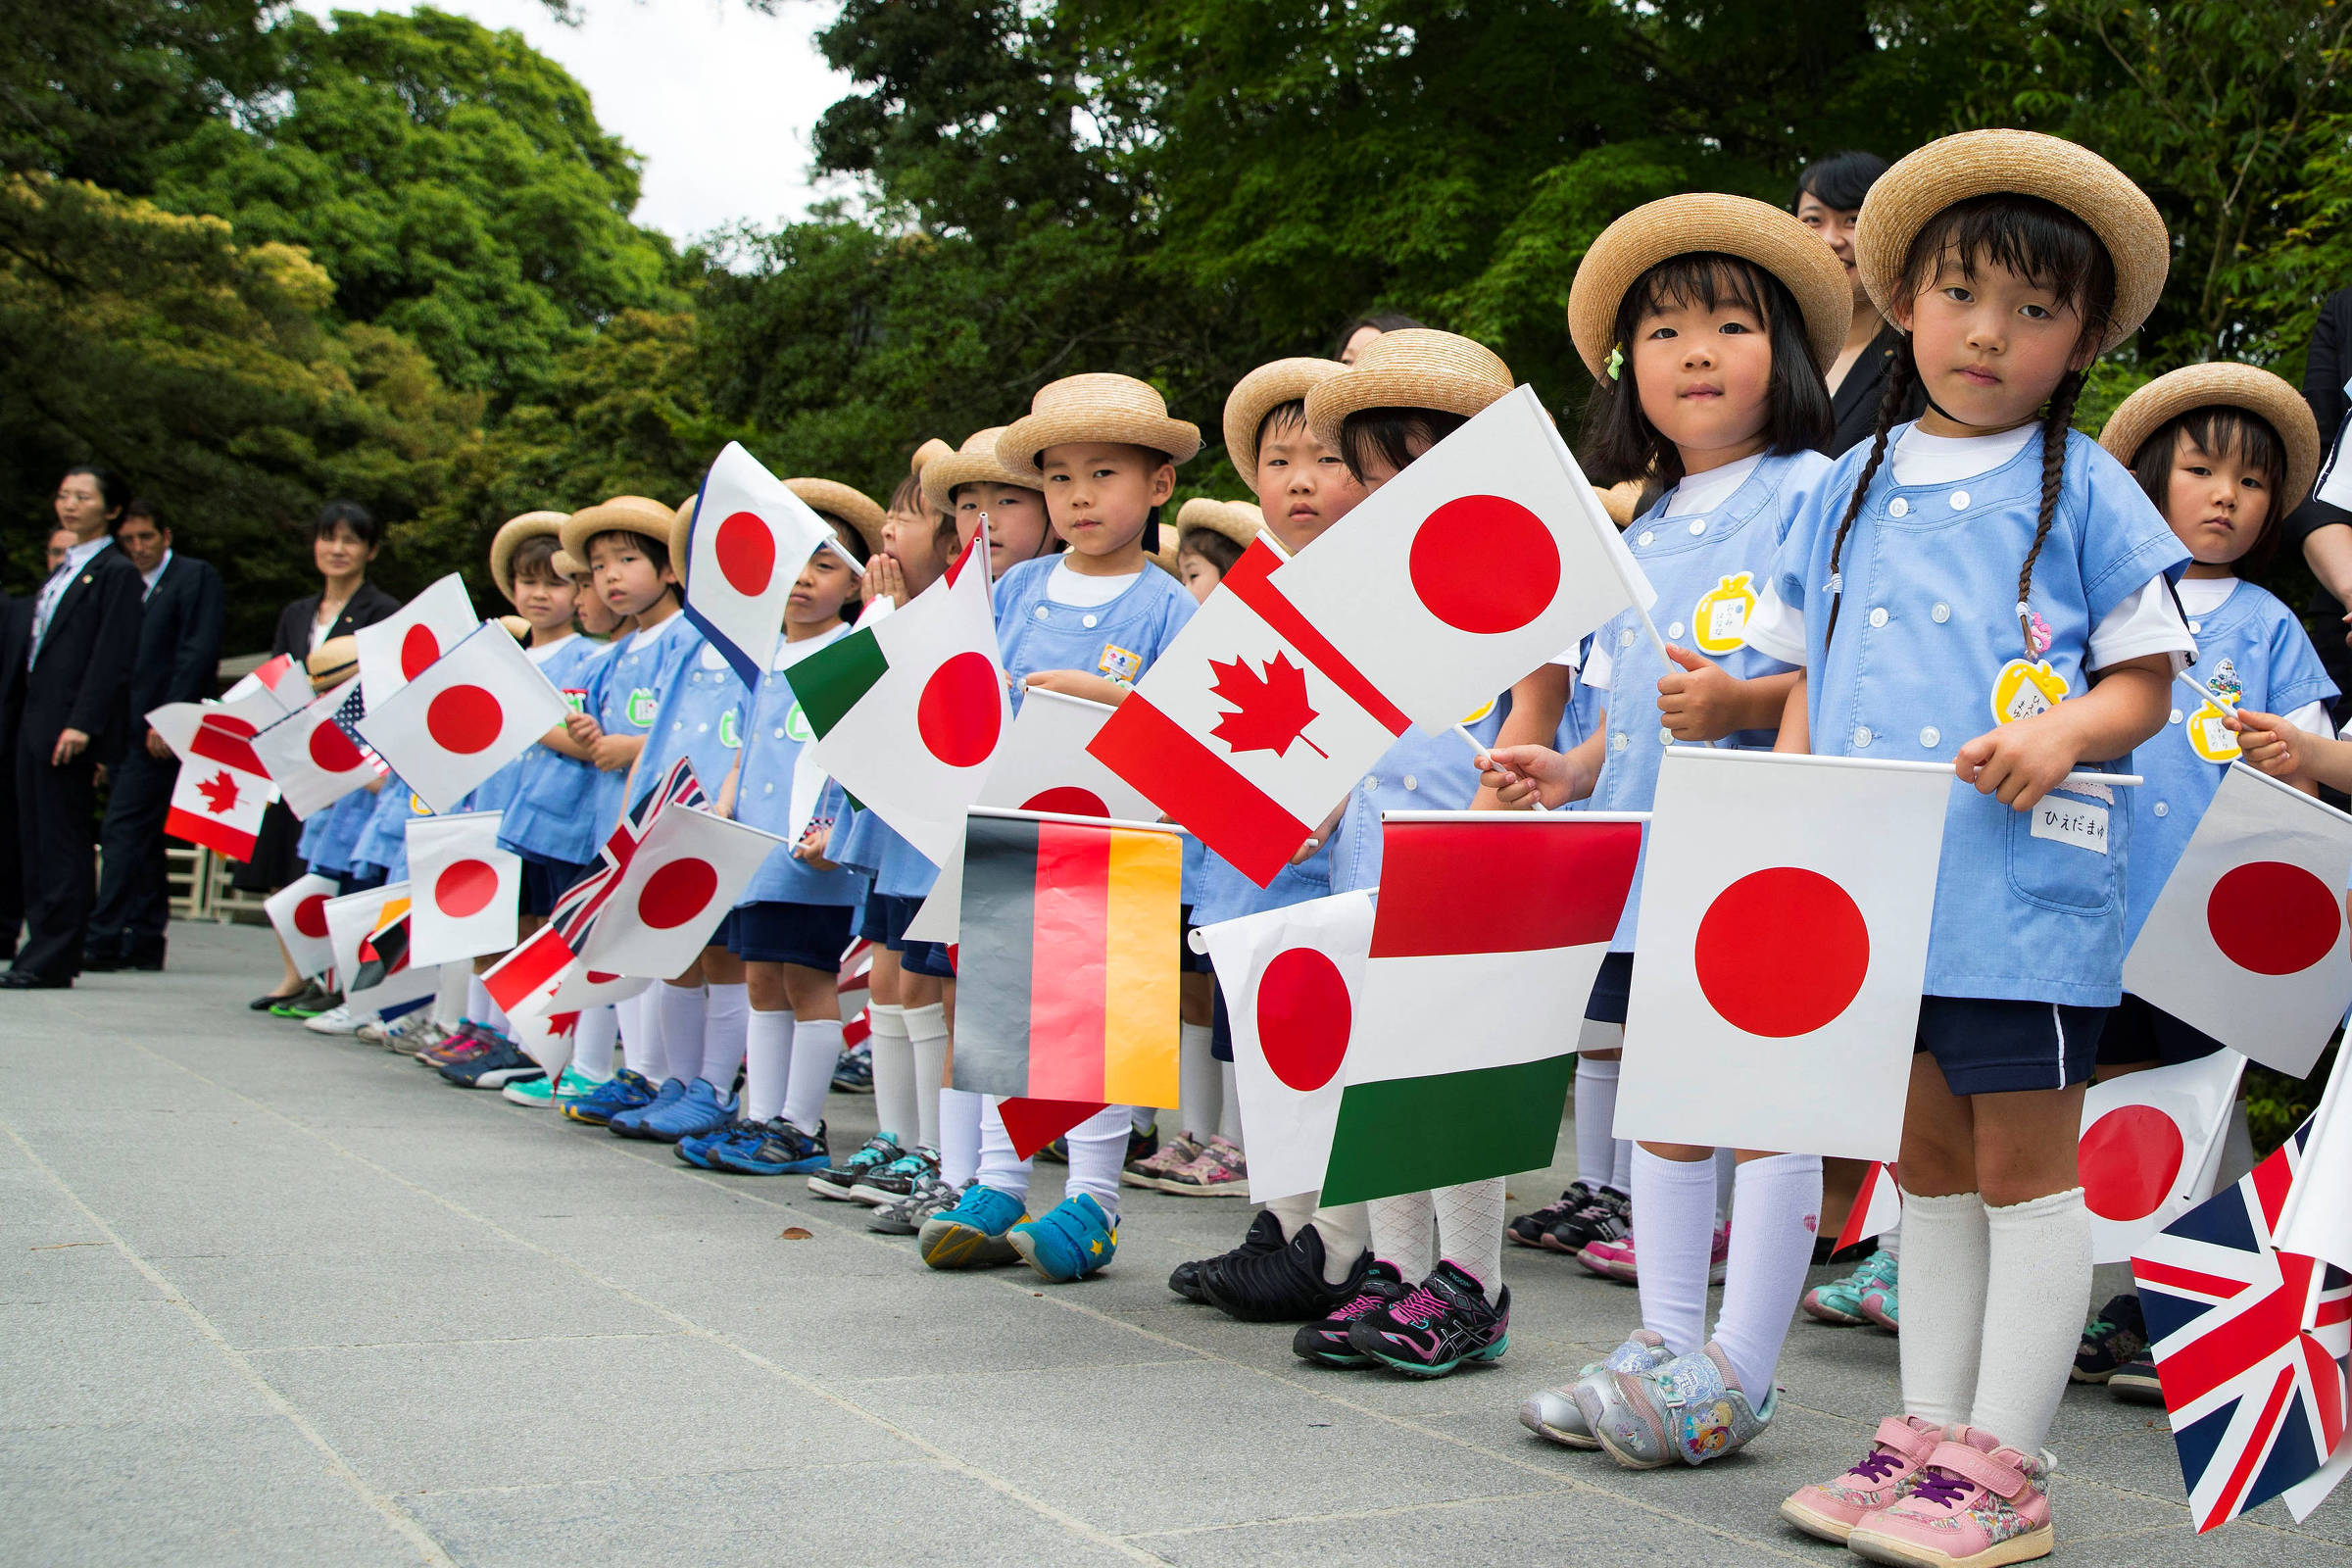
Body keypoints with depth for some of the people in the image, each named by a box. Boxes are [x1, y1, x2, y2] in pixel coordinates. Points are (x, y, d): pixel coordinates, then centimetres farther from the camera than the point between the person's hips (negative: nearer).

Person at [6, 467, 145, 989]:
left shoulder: (117, 572, -6)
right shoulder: (62, 571, 20)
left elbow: (112, 656, -14)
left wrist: (81, 725, -20)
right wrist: (28, 719, 13)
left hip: (71, 725, -9)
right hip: (36, 720, 9)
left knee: (63, 840, -6)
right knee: (34, 841, 8)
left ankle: (51, 961, -3)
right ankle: (44, 952, 13)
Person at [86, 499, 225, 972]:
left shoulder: (196, 576, -3)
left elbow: (199, 653, -12)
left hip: (158, 733, -8)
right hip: (123, 732, 8)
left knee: (123, 831, -13)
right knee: (143, 839, 10)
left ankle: (105, 940, -14)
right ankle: (146, 941, 14)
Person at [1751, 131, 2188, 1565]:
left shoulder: (2085, 488, 0)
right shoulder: (1852, 489, 13)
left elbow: (2148, 682, 0)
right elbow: (1810, 676, 17)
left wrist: (2066, 734, -19)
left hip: (2022, 889, -5)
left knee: (2023, 1164, 0)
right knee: (1929, 1160, 14)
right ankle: (1929, 1433, 24)